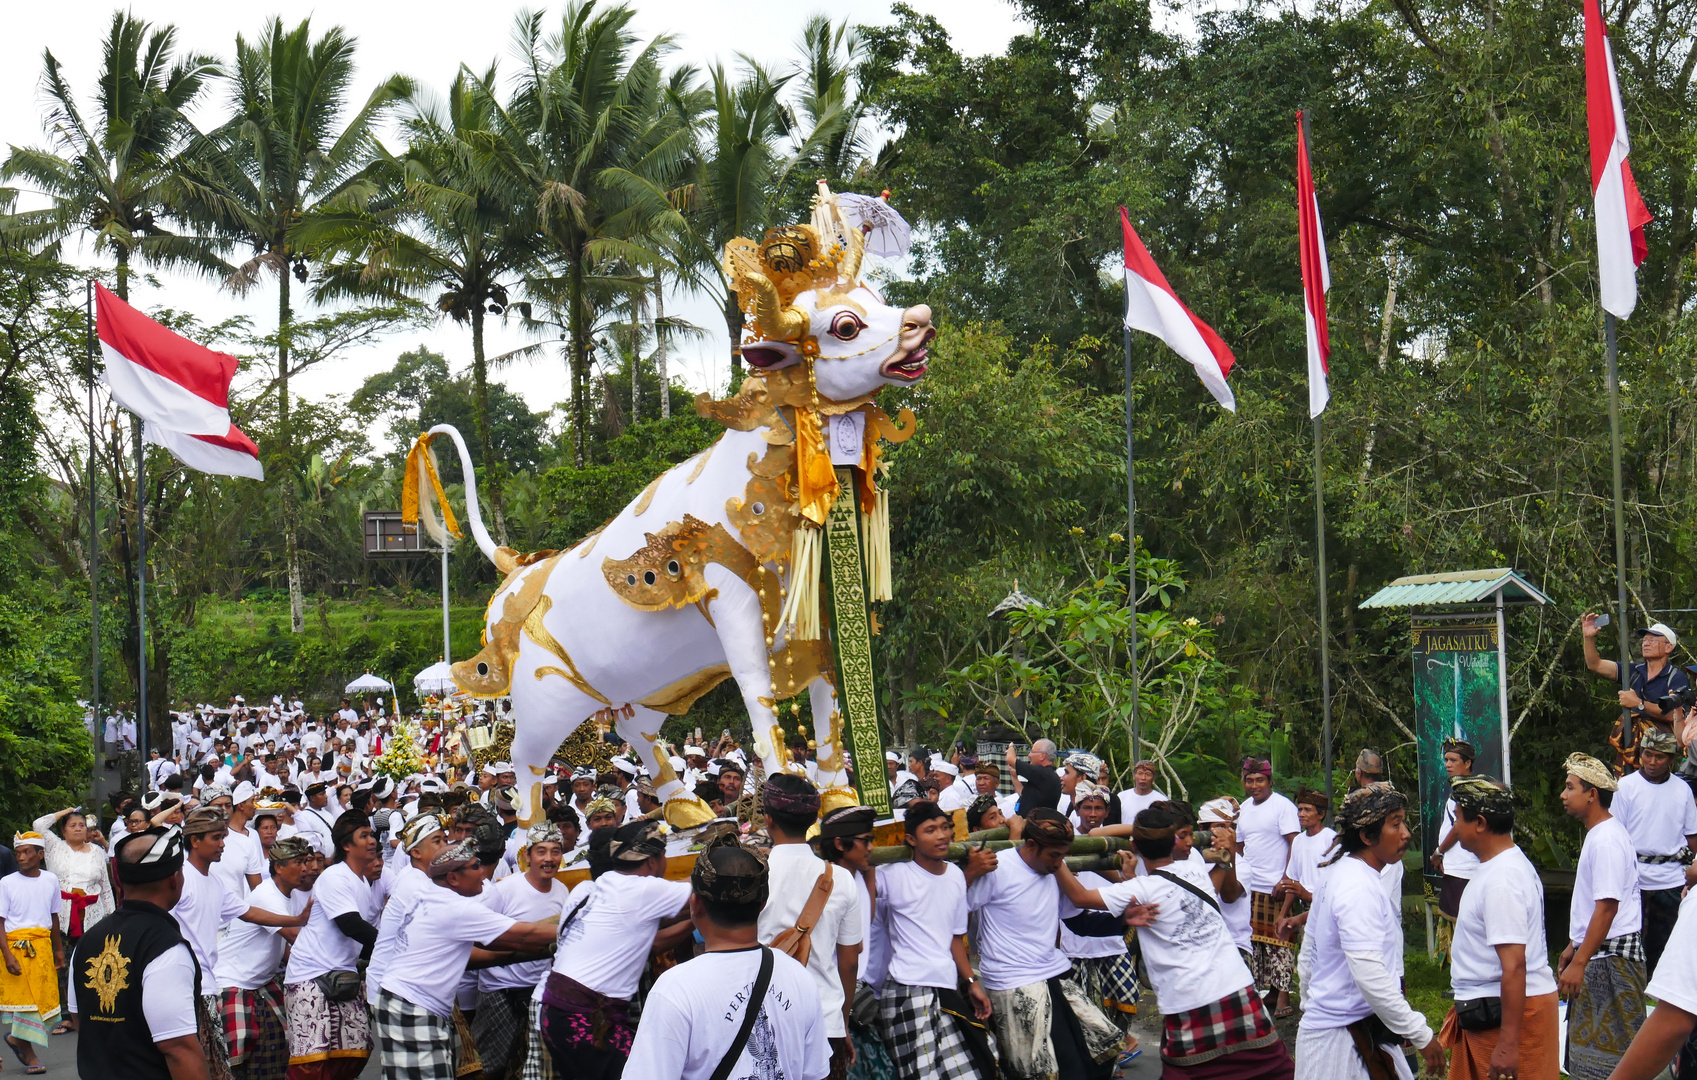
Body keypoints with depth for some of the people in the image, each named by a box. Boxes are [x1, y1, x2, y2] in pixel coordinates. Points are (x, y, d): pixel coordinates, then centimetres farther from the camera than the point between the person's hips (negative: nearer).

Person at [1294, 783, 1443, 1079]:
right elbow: (1370, 975, -27)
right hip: (1347, 1040, -10)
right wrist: (1422, 1035, -22)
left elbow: (1308, 957, 21)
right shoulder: (1360, 888, -20)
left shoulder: (1335, 873, 11)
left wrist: (1312, 1008, 30)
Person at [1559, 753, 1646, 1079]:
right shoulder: (1598, 834, 14)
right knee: (1590, 1044, 14)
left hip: (1610, 955, -11)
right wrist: (1573, 947, 25)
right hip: (1597, 954, 11)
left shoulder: (1606, 840, -19)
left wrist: (1580, 962, -24)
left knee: (1604, 1050, -7)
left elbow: (1607, 906, -24)